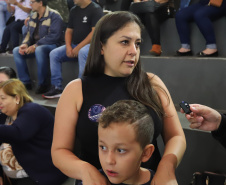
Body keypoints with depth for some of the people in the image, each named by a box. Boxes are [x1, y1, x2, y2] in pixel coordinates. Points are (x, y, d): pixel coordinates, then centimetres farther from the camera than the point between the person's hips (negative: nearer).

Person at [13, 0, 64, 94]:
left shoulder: (54, 15, -11)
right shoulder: (33, 17, 14)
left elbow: (54, 36, -21)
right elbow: (29, 33, 19)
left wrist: (36, 46, -22)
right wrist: (25, 44, -4)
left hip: (52, 45, -8)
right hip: (35, 46, 8)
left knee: (39, 50, -38)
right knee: (16, 51, -7)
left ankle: (43, 84, -26)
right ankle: (26, 82, -6)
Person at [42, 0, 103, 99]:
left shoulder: (95, 9, -7)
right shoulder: (74, 10, 16)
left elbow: (95, 32, -17)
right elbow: (69, 31, 18)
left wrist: (78, 47, -19)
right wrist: (68, 47, -2)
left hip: (90, 44, -7)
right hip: (74, 45, 7)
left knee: (82, 53, -39)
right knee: (54, 54, -8)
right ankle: (57, 87, -7)